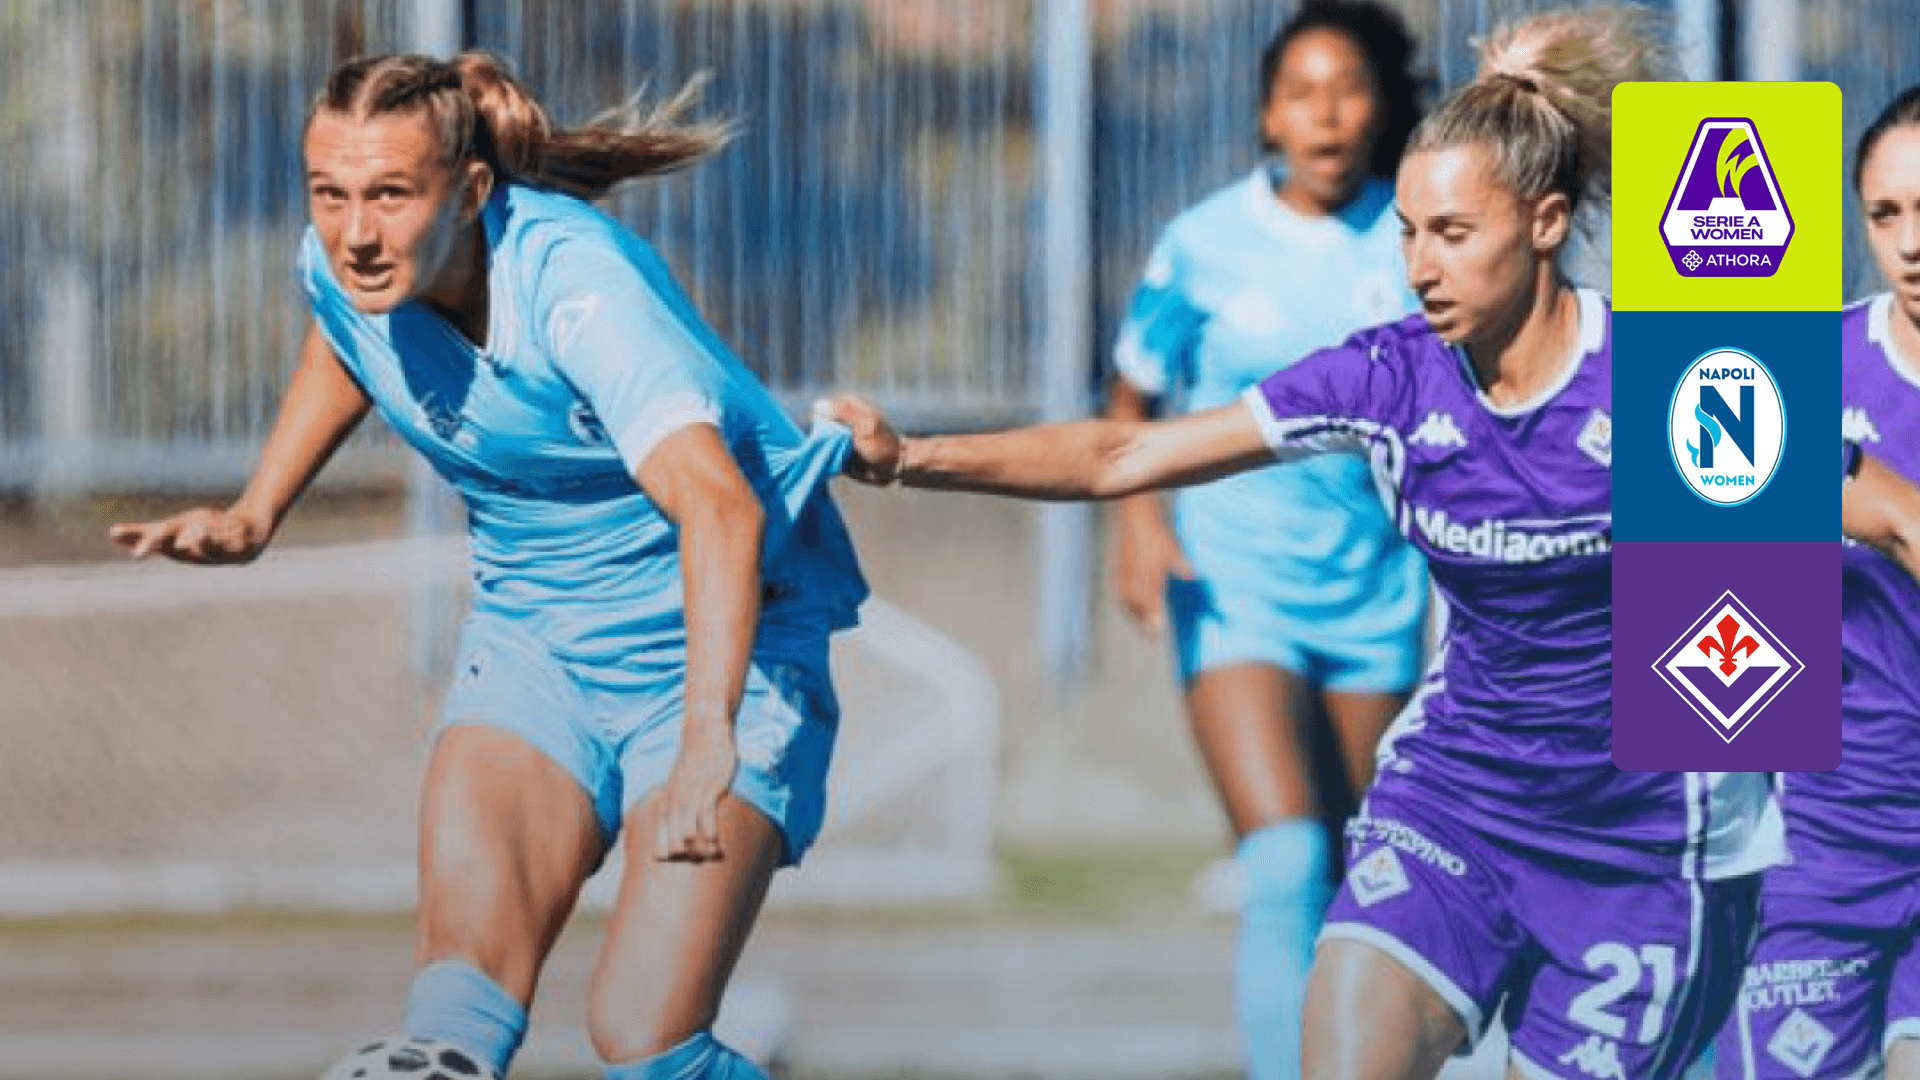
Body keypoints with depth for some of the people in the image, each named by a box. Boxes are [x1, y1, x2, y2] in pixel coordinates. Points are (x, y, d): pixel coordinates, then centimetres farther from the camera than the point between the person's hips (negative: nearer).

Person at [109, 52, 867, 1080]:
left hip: (715, 650, -5)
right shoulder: (340, 265, -10)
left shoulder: (578, 282, -31)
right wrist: (253, 514, 11)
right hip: (529, 640, 5)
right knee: (463, 978, -18)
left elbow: (718, 507, -46)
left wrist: (707, 740, -58)